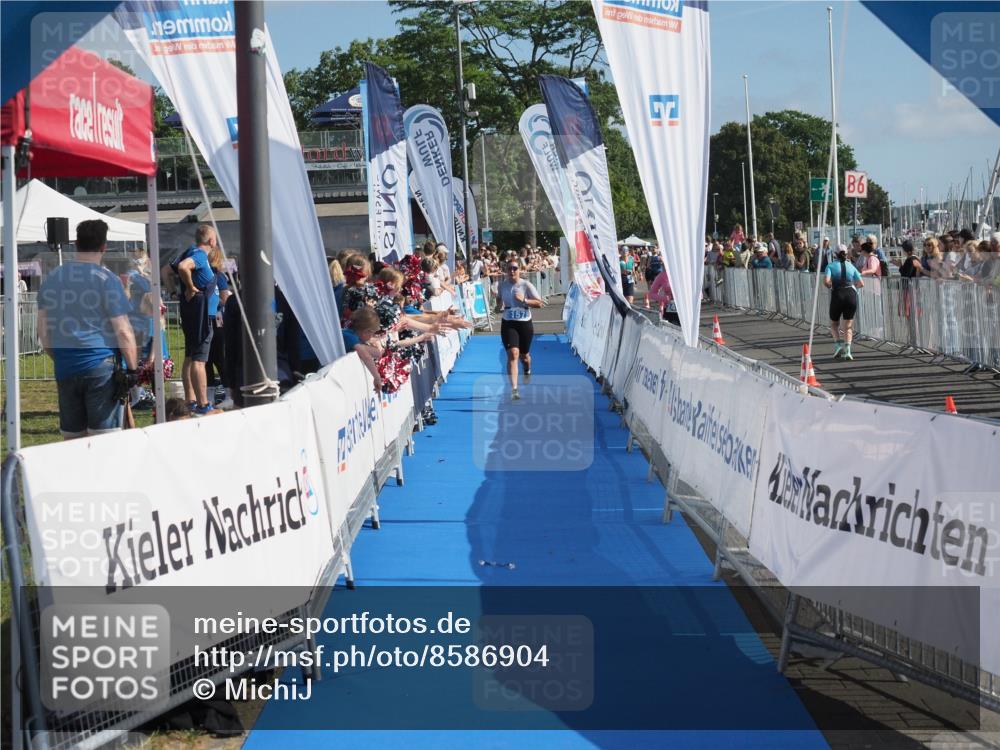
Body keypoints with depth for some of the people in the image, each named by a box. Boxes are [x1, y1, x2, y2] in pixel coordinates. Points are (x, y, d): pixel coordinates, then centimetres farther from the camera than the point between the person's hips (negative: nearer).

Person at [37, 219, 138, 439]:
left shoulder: (52, 279, 10)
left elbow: (43, 332, 13)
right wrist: (133, 368, -2)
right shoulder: (107, 280, -7)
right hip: (102, 366, -5)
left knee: (72, 438, 10)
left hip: (65, 369, 5)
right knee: (104, 438, -3)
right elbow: (123, 332, -10)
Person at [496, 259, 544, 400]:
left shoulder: (526, 285, -7)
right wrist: (499, 306, -1)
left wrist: (524, 300, -23)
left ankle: (527, 371, 57)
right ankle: (514, 389, -23)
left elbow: (539, 303, -9)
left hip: (525, 324, 0)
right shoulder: (503, 285, 2)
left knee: (524, 355, 17)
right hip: (508, 324, 0)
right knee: (513, 354, -17)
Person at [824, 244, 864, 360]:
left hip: (837, 295, -2)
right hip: (851, 295, 2)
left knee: (834, 324, 18)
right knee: (848, 325, 8)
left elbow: (826, 281, -13)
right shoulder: (851, 266, 11)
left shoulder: (831, 265, 3)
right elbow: (861, 283, 8)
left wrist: (830, 286, 9)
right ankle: (847, 350, -7)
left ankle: (838, 343, -4)